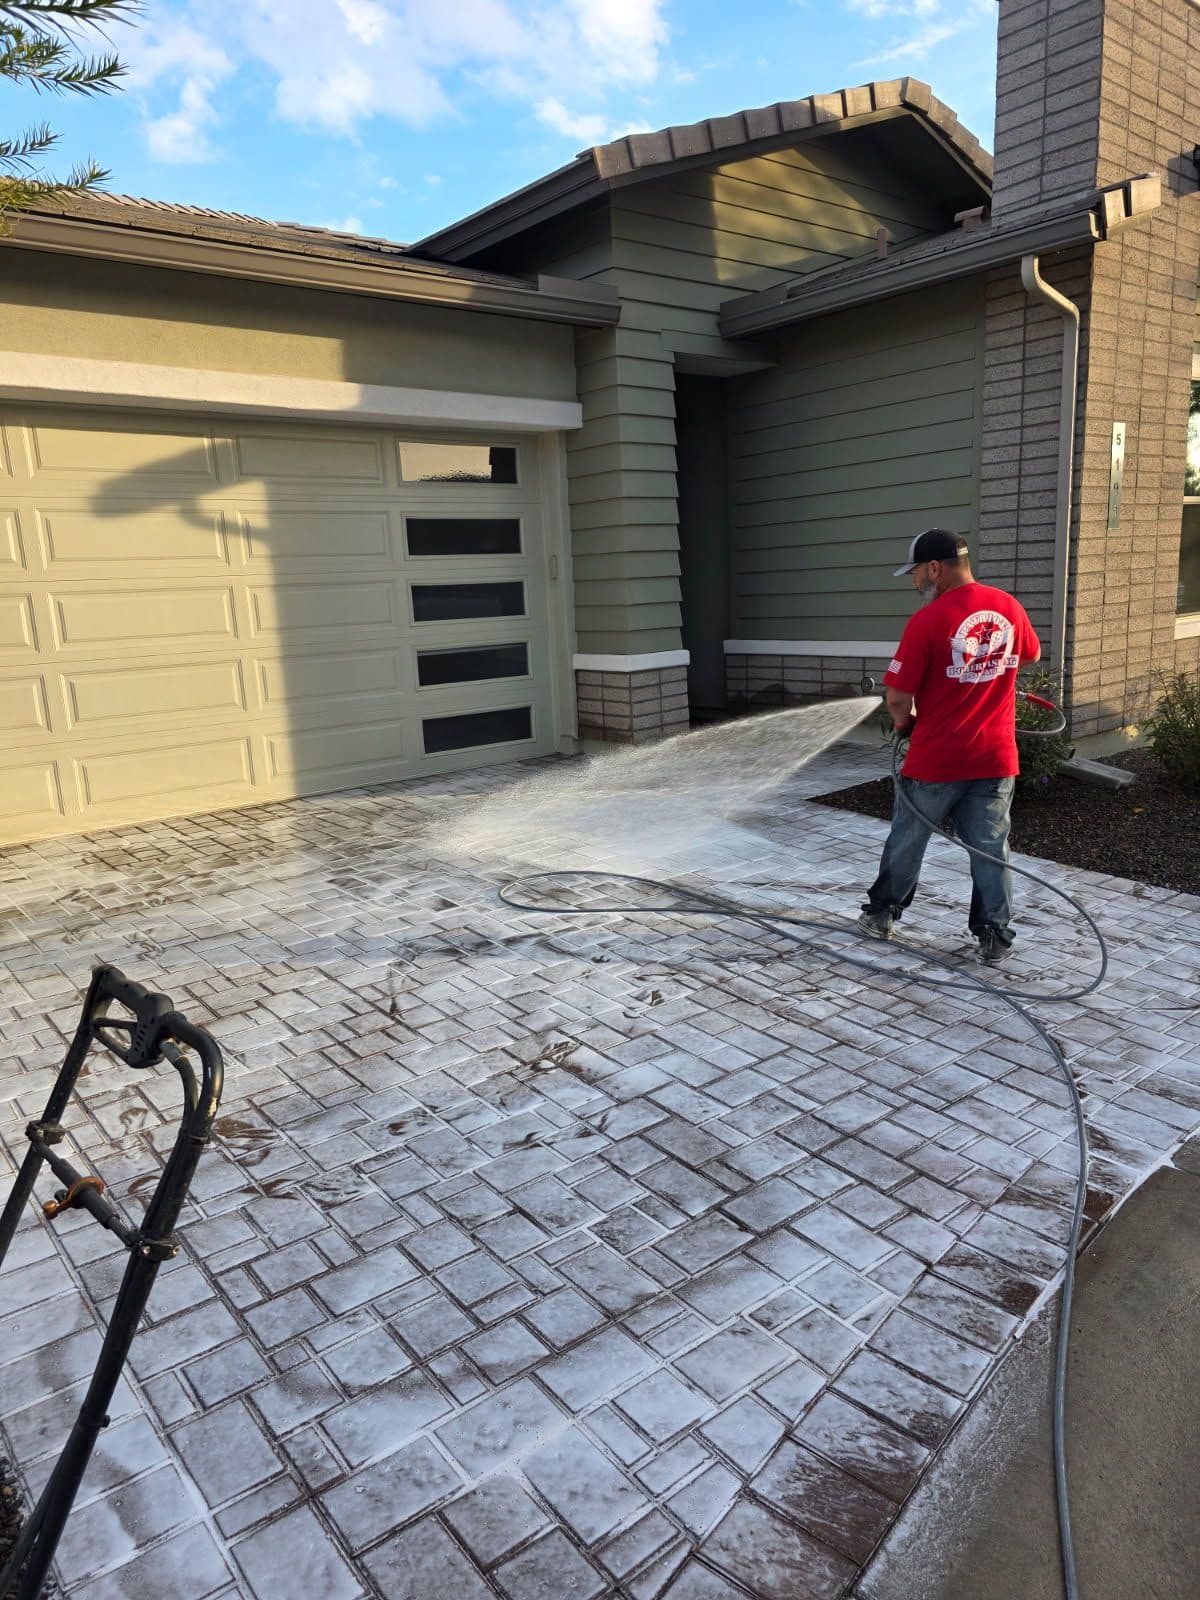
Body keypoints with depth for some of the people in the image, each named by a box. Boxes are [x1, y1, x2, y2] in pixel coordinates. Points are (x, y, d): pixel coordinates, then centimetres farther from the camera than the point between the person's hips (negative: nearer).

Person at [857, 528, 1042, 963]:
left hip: (936, 759, -4)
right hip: (996, 757, 4)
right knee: (991, 848, 11)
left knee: (906, 842, 13)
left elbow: (898, 700, -16)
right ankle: (995, 935, 15)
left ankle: (882, 915, 28)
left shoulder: (927, 620, -17)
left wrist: (902, 720, 6)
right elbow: (1031, 655, 23)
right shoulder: (1009, 608, 1)